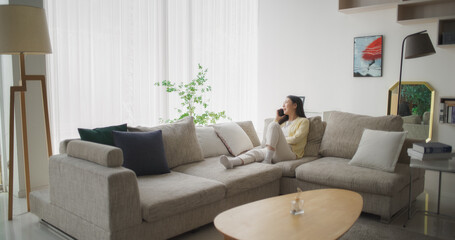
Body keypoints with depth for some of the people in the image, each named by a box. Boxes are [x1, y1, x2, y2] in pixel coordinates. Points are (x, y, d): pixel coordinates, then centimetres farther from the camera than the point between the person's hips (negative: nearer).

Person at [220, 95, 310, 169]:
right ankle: (231, 162, -57)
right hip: (275, 153, 6)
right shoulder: (284, 121, 34)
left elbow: (296, 139, -3)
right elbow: (268, 136, 25)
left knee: (273, 125, -26)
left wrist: (280, 139, 2)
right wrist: (277, 119, 23)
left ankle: (267, 160, -37)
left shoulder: (303, 121, 14)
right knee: (255, 151, -28)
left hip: (290, 153, -5)